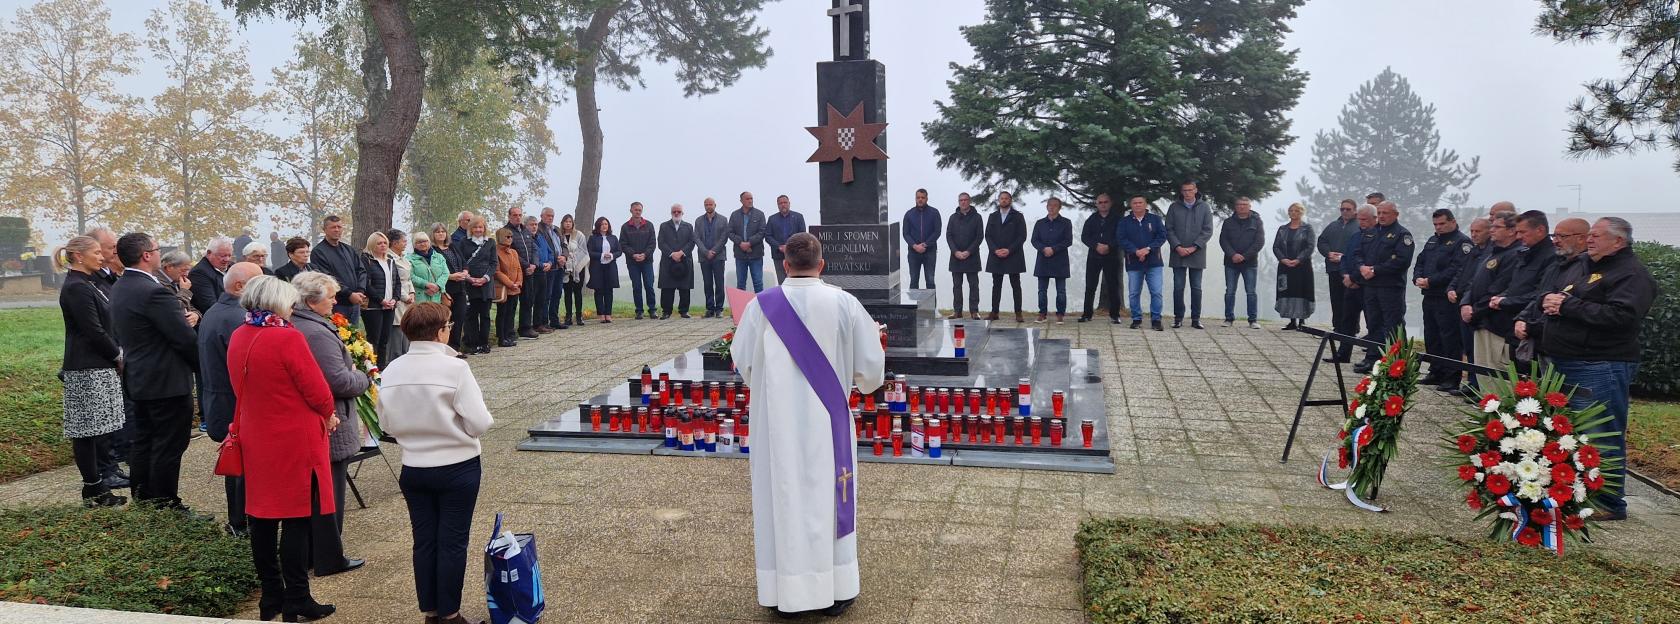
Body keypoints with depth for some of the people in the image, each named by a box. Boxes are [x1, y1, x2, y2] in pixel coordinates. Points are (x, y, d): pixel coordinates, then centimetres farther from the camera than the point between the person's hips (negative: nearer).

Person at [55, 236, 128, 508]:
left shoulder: (88, 284, 14)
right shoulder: (76, 288, -15)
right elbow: (94, 331, -19)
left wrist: (118, 353, 7)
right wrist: (118, 356, -8)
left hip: (100, 366, 10)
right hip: (89, 370, -10)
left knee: (97, 430, 13)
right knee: (89, 431, -2)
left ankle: (95, 485, 19)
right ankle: (94, 491, 4)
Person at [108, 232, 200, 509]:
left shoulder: (118, 289, 8)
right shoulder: (154, 292, -23)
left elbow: (120, 334, 17)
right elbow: (186, 338, -22)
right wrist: (202, 364, -6)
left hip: (139, 378, 10)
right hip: (167, 381, -10)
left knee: (143, 440, 18)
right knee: (168, 445, -1)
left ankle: (142, 497, 28)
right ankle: (165, 504, 6)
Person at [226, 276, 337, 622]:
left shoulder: (238, 338, 4)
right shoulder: (287, 337, -19)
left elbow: (243, 388, 14)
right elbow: (318, 392, -16)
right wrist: (327, 416, 2)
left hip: (256, 440, 7)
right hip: (294, 443, -7)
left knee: (262, 518, 13)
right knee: (296, 520, 0)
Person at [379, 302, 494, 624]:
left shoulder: (391, 371, -4)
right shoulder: (454, 368, -19)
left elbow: (387, 424, 3)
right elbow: (478, 423, -17)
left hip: (414, 469, 4)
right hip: (457, 468, -4)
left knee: (424, 541, 14)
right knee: (453, 542, 7)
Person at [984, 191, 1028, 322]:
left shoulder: (1018, 216, 4)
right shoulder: (992, 217, 14)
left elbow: (1022, 236, -2)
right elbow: (988, 236, 8)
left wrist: (1009, 250, -12)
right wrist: (995, 250, -8)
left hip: (1013, 256, -3)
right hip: (996, 257, 3)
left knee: (1015, 285, -1)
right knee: (996, 285, 4)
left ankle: (1018, 313, -1)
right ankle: (994, 312, 6)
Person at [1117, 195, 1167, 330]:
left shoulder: (1155, 219, 6)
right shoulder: (1124, 222, 7)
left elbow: (1162, 236, -1)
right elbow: (1120, 239, -3)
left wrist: (1148, 249, -14)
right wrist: (1136, 251, -15)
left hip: (1153, 263, -1)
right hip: (1133, 263, 1)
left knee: (1156, 292, -6)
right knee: (1134, 293, 5)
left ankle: (1156, 320, 1)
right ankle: (1136, 319, 16)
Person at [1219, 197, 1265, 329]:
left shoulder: (1257, 222, 4)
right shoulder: (1228, 222, 9)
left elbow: (1260, 242, -4)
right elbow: (1223, 240, 1)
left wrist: (1244, 256, -13)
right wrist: (1232, 255, -15)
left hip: (1250, 263, -2)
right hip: (1231, 263, 2)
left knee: (1251, 292, -1)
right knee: (1230, 292, 2)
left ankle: (1253, 320, 3)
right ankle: (1229, 318, 8)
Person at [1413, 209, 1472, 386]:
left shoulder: (1462, 242, -8)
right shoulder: (1432, 241, 20)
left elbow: (1456, 270, -19)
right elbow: (1420, 262, 18)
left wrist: (1430, 281, -20)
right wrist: (1418, 278, -3)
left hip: (1448, 299, -9)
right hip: (1429, 297, 9)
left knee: (1450, 337, -5)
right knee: (1431, 337, 13)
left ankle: (1452, 376, 0)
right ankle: (1436, 373, 23)